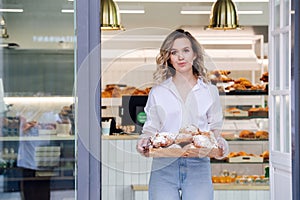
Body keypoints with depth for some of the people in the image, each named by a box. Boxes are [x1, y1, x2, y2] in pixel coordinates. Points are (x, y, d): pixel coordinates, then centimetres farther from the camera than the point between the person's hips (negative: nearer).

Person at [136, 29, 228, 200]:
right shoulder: (157, 92, 12)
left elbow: (215, 129, 12)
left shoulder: (210, 91, 12)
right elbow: (151, 129, 10)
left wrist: (219, 142, -8)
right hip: (164, 167, 0)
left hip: (198, 167, 0)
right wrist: (144, 142, -10)